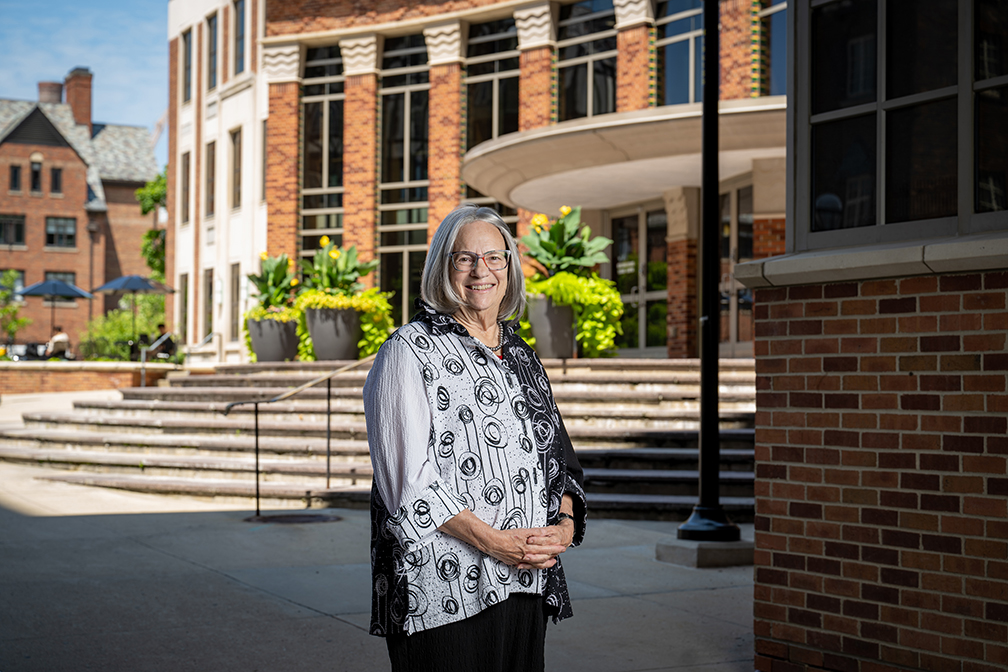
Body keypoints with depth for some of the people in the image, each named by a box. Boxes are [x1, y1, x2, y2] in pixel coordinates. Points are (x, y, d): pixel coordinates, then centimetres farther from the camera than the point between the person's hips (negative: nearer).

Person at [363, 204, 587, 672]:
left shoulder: (522, 358, 17)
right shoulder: (410, 351, -3)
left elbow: (559, 456, 18)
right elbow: (407, 478, -12)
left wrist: (565, 524, -2)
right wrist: (493, 541, -17)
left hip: (527, 585, 6)